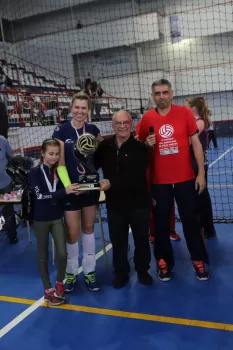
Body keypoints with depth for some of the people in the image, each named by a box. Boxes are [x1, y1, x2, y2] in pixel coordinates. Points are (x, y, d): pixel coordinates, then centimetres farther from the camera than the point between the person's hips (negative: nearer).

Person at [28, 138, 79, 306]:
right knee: (43, 256, 10)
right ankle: (48, 289, 27)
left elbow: (64, 191, 1)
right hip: (41, 219, -2)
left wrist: (74, 190, -21)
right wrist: (64, 191, -34)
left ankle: (60, 283, 24)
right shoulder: (35, 173, -12)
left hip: (57, 218, 2)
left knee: (62, 254, -2)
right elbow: (40, 195, -24)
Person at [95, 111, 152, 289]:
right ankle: (121, 273, 32)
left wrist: (112, 184, -27)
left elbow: (136, 177, -23)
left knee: (142, 239, 13)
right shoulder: (105, 146, 0)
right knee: (118, 241, 13)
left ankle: (143, 270, 35)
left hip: (138, 202, -2)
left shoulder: (140, 147, -13)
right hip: (114, 203, 3)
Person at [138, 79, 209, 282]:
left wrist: (201, 173, -4)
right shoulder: (147, 118, 0)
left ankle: (199, 261, 25)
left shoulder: (184, 113, -2)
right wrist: (147, 144, -13)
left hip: (186, 179, -1)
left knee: (191, 221, 8)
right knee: (161, 224, 9)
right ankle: (164, 262, 26)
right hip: (159, 181, 1)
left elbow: (196, 143, 0)